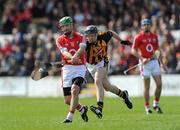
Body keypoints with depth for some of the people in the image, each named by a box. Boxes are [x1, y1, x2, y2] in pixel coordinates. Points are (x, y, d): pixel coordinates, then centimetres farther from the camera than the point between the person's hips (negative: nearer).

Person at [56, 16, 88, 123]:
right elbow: (65, 52, -16)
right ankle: (82, 109, 32)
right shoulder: (60, 40, 3)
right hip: (67, 69, 2)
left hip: (80, 67, -2)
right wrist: (72, 58, -39)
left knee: (74, 89, -27)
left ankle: (70, 117, -21)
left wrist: (76, 55, -41)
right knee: (68, 100, 2)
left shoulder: (80, 37, 3)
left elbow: (82, 48, -18)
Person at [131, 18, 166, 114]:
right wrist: (142, 59, -23)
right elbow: (133, 50, -10)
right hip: (145, 63, -5)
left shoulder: (154, 36, 11)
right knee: (147, 87, -2)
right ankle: (147, 107, 8)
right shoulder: (138, 37, -5)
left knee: (159, 84, -2)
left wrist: (161, 62, 18)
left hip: (154, 62, 5)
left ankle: (156, 104, 16)